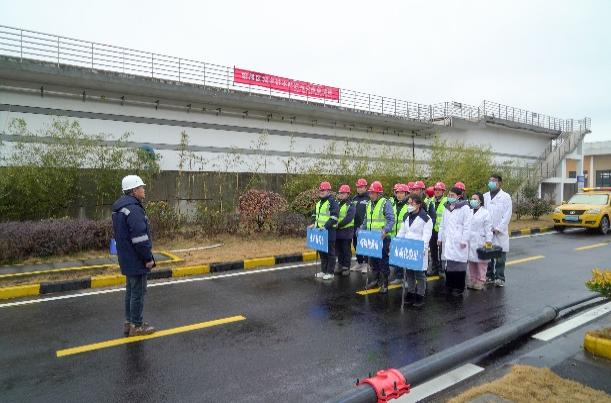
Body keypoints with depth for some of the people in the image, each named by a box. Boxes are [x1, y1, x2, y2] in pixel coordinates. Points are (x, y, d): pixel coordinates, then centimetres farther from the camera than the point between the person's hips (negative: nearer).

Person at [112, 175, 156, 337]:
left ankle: (129, 322, 29)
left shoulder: (120, 207, 12)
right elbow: (140, 237, -26)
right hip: (136, 260, -10)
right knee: (138, 292, 1)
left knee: (131, 290, 19)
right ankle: (136, 326, 11)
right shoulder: (133, 209, -22)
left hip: (127, 259, 10)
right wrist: (148, 258, -16)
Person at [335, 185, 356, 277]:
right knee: (339, 250, 13)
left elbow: (348, 219, -18)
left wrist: (338, 225, -21)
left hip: (346, 231, -6)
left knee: (346, 250, 2)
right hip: (338, 231, 6)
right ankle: (340, 265, 24)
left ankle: (346, 267, 11)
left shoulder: (350, 205, -7)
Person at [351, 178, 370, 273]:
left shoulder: (369, 199, -7)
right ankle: (359, 263, 25)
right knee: (356, 245, 13)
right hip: (355, 226, 7)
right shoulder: (354, 198, 15)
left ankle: (366, 264, 9)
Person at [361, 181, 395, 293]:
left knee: (383, 261, 0)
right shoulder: (369, 204, 13)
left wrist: (385, 230, -29)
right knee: (372, 260, 13)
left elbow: (391, 220, -16)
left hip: (382, 238, -7)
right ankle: (376, 280, 28)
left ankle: (384, 283, 10)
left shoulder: (385, 203, -9)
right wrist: (361, 229, 9)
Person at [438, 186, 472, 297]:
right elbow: (442, 224, 20)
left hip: (458, 241, -6)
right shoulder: (447, 207, 15)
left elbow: (467, 226, -8)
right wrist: (440, 237, 16)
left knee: (459, 264, -3)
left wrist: (464, 240, -12)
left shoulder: (465, 208, -5)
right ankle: (449, 286, 17)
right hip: (447, 240, 6)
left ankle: (459, 288, 6)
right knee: (448, 264, 7)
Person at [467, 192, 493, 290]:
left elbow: (488, 228, -6)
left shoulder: (485, 213, -3)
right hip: (470, 242, 5)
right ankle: (472, 280, 20)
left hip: (480, 242, -5)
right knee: (471, 261, 10)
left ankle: (480, 281, 9)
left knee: (481, 262, 1)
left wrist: (488, 241, -10)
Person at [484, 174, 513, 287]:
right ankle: (489, 276, 19)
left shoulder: (505, 197, -1)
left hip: (500, 232, -3)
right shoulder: (485, 196, 9)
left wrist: (498, 228, -12)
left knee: (500, 256, 0)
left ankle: (499, 278, 8)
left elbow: (507, 215, -6)